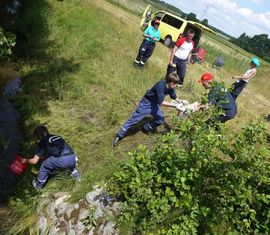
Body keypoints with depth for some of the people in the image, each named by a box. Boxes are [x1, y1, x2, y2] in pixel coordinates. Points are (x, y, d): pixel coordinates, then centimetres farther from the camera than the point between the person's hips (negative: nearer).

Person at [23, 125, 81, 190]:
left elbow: (34, 161, 16)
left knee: (44, 166, 24)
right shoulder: (57, 136, 29)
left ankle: (38, 185, 40)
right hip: (72, 158, 5)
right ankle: (76, 175, 52)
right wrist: (43, 157, 53)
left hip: (61, 160, -5)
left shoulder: (42, 143, 15)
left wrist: (26, 160, 37)